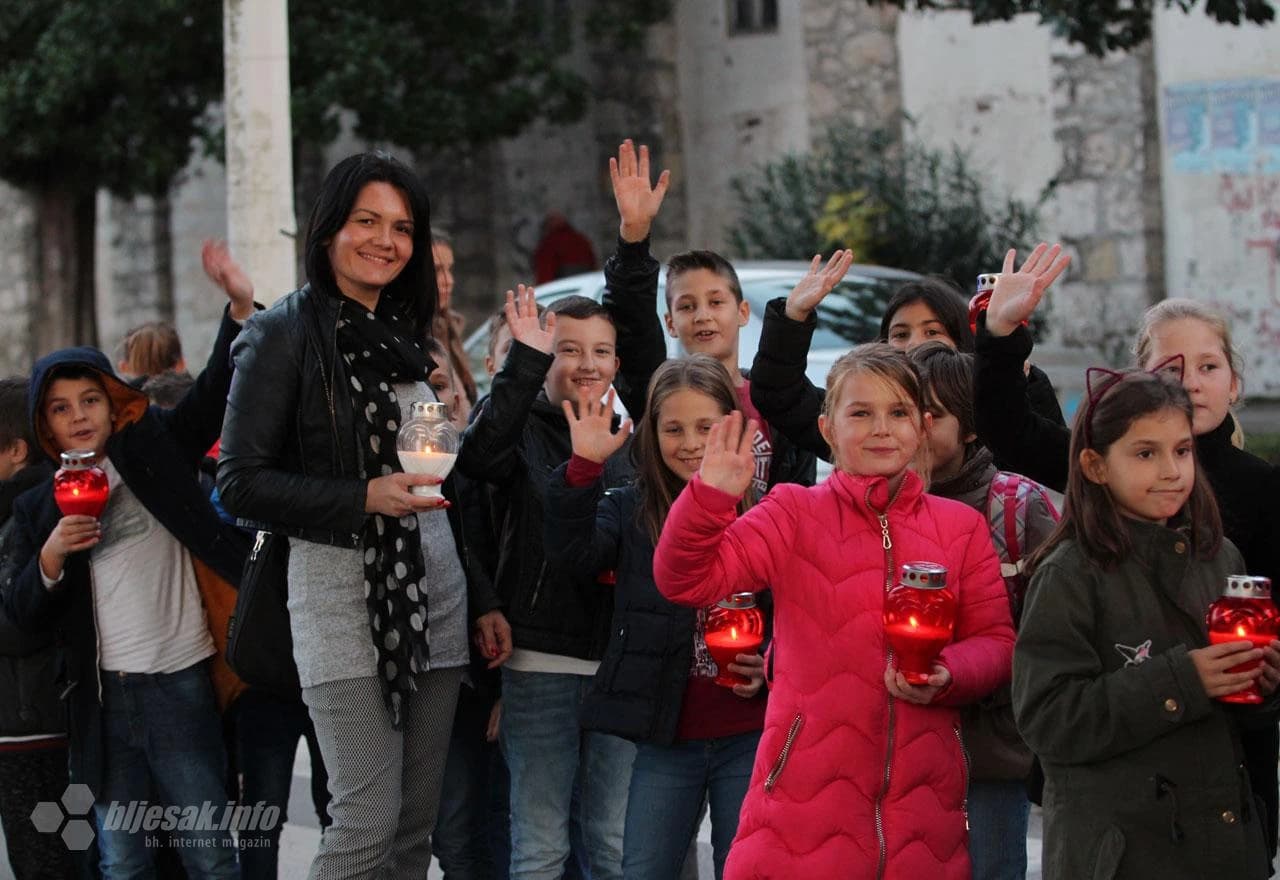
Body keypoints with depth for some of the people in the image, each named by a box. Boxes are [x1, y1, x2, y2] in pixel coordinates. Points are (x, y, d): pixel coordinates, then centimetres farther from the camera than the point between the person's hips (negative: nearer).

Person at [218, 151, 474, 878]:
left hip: (436, 595, 6)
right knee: (369, 821, -11)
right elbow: (242, 483, -10)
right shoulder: (286, 335, -5)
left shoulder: (406, 334, 15)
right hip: (343, 592, -6)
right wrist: (364, 498, -18)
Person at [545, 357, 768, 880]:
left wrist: (771, 665, -10)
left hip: (749, 738, -1)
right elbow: (572, 551, -15)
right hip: (665, 739, 1)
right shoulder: (632, 511, 4)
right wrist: (584, 466, -25)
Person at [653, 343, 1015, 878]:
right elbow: (687, 581, -5)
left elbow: (996, 640, 11)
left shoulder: (961, 527, 11)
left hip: (921, 791, 2)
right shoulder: (793, 513, 4)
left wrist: (948, 676, -10)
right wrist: (710, 496, -21)